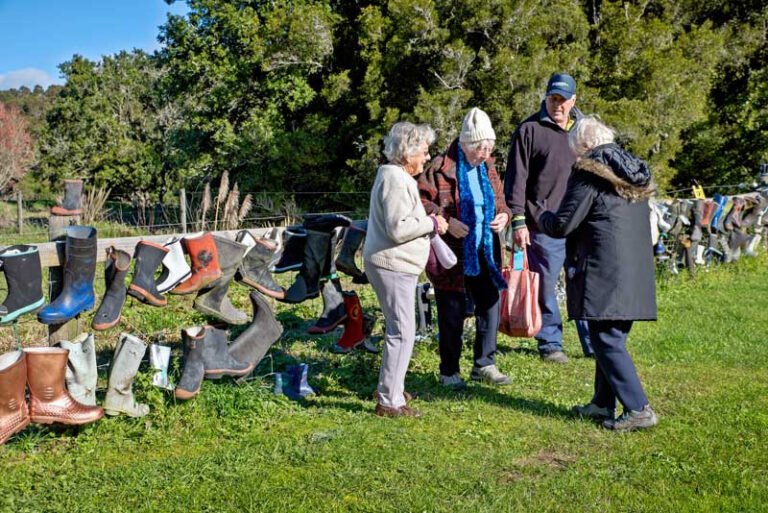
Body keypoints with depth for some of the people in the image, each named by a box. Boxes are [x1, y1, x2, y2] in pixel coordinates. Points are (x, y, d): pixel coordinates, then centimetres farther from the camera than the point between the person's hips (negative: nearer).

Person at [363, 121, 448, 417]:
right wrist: (432, 223, -12)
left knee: (398, 329, 19)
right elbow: (398, 228, -24)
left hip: (395, 265, 11)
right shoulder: (396, 180, -16)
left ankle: (390, 388, 30)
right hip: (392, 266, -11)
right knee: (402, 332, -9)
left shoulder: (396, 176, 18)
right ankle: (389, 401, -6)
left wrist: (431, 223, 16)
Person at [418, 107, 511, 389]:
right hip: (452, 253, -6)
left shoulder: (488, 168, 9)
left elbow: (499, 200, 20)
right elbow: (421, 202, -11)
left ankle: (484, 364, 25)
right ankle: (449, 371, 18)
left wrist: (504, 216, -1)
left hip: (484, 252, 6)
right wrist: (446, 221, -22)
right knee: (452, 313, 4)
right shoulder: (440, 168, -11)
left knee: (490, 306, 9)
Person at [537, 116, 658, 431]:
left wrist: (542, 219, 12)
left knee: (607, 341, -3)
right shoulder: (634, 173, 15)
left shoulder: (590, 174, -10)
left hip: (605, 274, -9)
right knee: (612, 339, 16)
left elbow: (563, 225, -10)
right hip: (637, 272, 9)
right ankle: (603, 404, 25)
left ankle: (638, 410, -4)